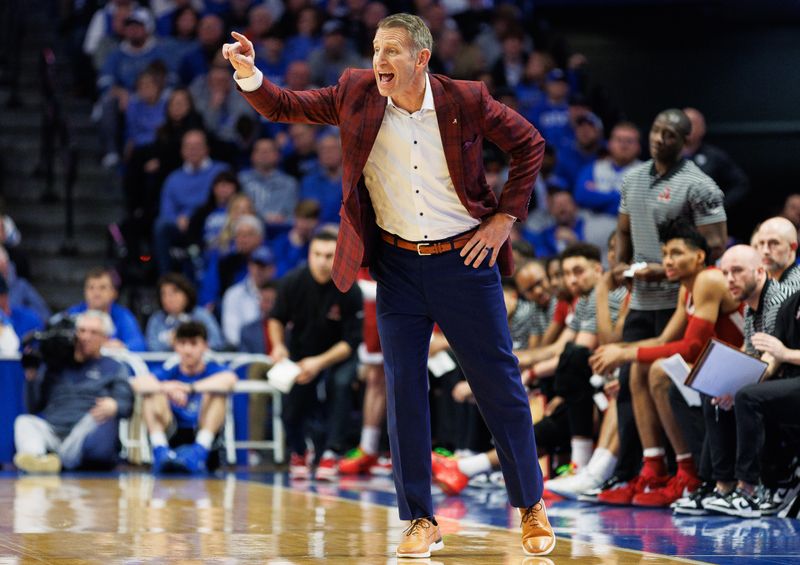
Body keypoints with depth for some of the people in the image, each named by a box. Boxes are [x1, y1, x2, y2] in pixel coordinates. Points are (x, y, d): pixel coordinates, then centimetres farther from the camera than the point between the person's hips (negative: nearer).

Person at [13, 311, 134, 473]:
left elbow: (126, 403, 4)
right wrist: (31, 377, 3)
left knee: (103, 419, -34)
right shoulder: (56, 366, 27)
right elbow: (34, 407, 21)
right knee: (24, 422, -27)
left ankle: (60, 460, -44)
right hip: (51, 432, 2)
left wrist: (113, 406, -21)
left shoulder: (113, 368, 21)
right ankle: (36, 458, -57)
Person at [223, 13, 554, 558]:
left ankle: (532, 506, 21)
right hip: (398, 266, 2)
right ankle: (422, 522, 10)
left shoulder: (467, 101, -10)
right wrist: (249, 74, -19)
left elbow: (529, 144, 2)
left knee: (500, 384, 5)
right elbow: (285, 107, 0)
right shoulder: (356, 94, -4)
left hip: (464, 261, -2)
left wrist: (506, 215, -3)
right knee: (404, 390, 1)